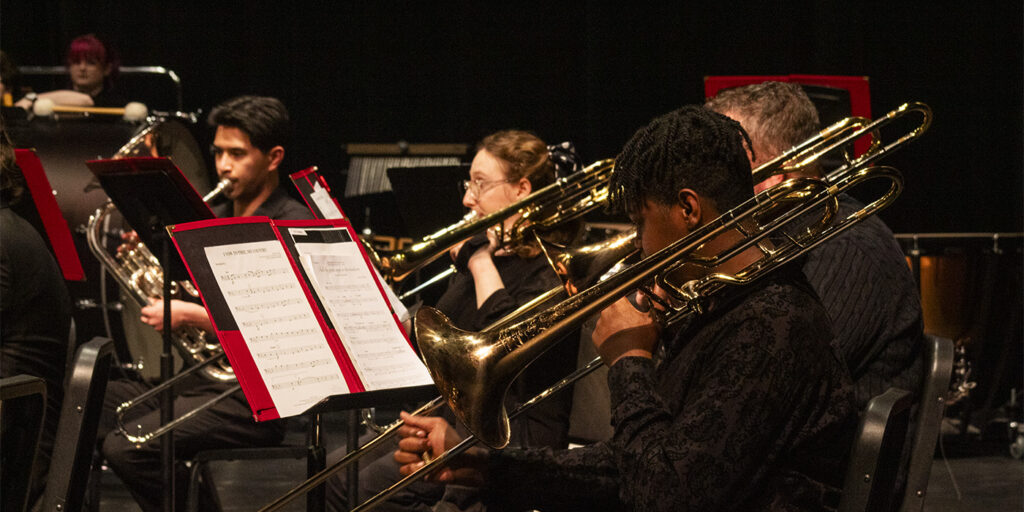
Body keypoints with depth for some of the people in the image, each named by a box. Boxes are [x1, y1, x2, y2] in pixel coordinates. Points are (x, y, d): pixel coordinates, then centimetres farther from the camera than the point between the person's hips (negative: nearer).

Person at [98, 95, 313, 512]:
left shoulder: (294, 226, -7)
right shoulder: (214, 220, 18)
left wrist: (191, 315, -19)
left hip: (254, 398, -8)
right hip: (193, 376, 8)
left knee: (128, 447, -26)